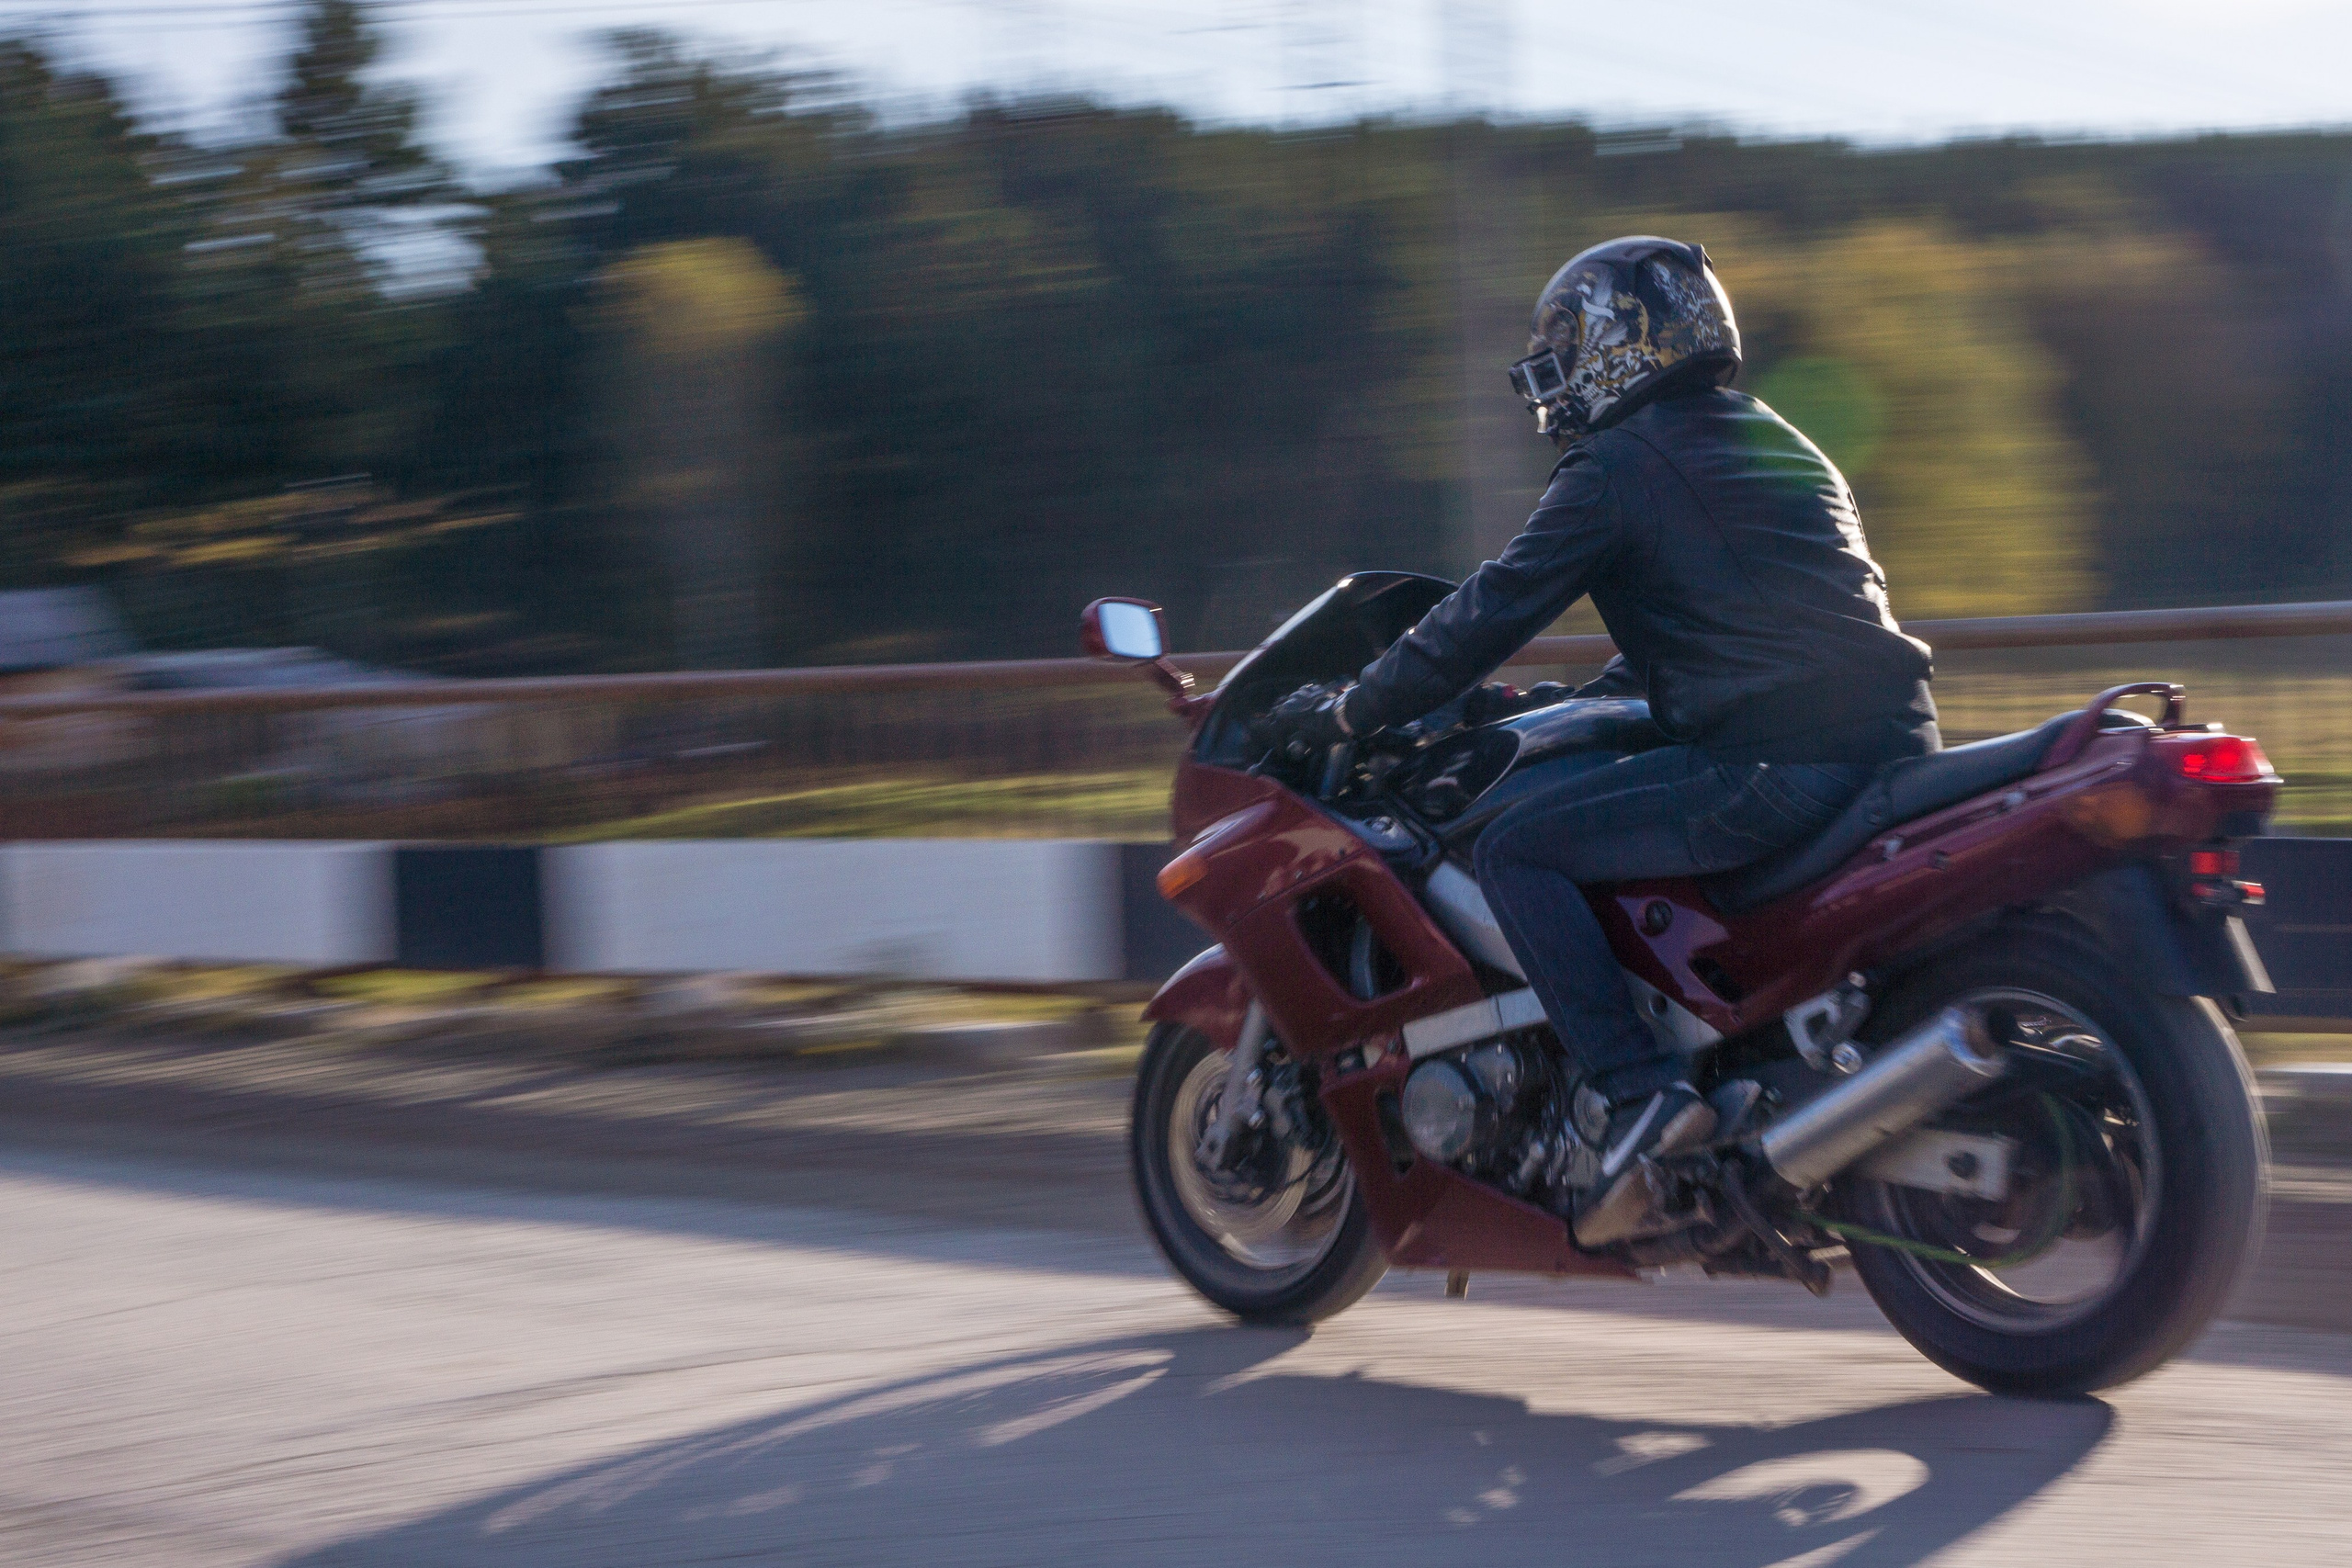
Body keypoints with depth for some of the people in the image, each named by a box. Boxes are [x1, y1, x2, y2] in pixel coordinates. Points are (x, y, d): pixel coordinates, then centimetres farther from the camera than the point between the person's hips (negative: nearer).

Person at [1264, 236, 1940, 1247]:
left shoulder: (1617, 465, 0)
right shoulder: (1774, 444, 26)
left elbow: (1495, 610, -1)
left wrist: (1348, 712, 9)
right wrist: (1571, 705, 42)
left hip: (1777, 763, -9)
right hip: (1893, 736, 9)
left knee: (1517, 851, -5)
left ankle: (1643, 1097, -17)